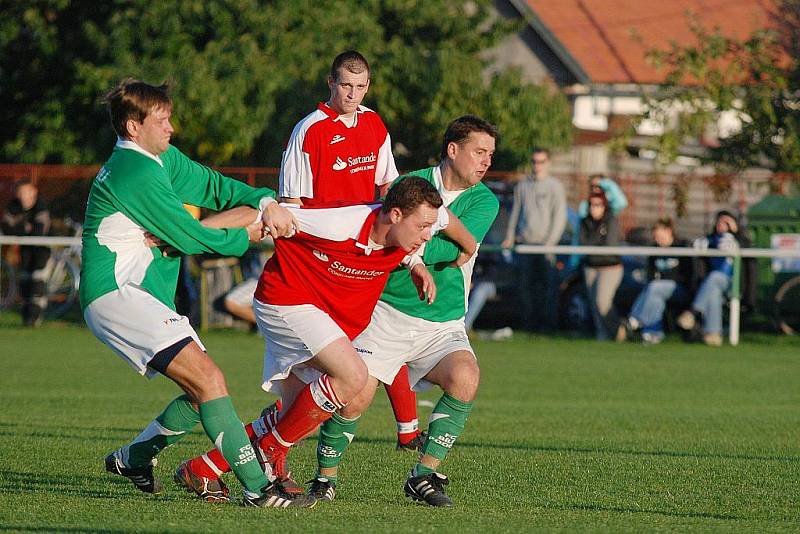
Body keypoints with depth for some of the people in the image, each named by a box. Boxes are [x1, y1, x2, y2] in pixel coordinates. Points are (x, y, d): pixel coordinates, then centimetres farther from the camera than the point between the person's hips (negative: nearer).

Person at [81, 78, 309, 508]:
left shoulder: (162, 159, 15)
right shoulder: (137, 174, -15)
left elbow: (214, 186, 18)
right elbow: (189, 237, -11)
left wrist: (266, 203, -2)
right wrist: (248, 236, 4)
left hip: (147, 298, 10)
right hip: (116, 294, -10)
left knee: (204, 392, 10)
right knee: (208, 379, -21)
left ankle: (132, 458, 27)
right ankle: (258, 487, -26)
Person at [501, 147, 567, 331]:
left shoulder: (555, 186, 4)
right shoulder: (522, 185, 16)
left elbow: (560, 217, -1)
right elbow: (515, 212, 21)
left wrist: (551, 242, -10)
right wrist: (510, 237, 9)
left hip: (545, 243, -3)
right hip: (525, 242, 3)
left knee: (547, 284, -8)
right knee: (526, 284, 0)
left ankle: (547, 321, -5)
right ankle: (529, 321, 4)